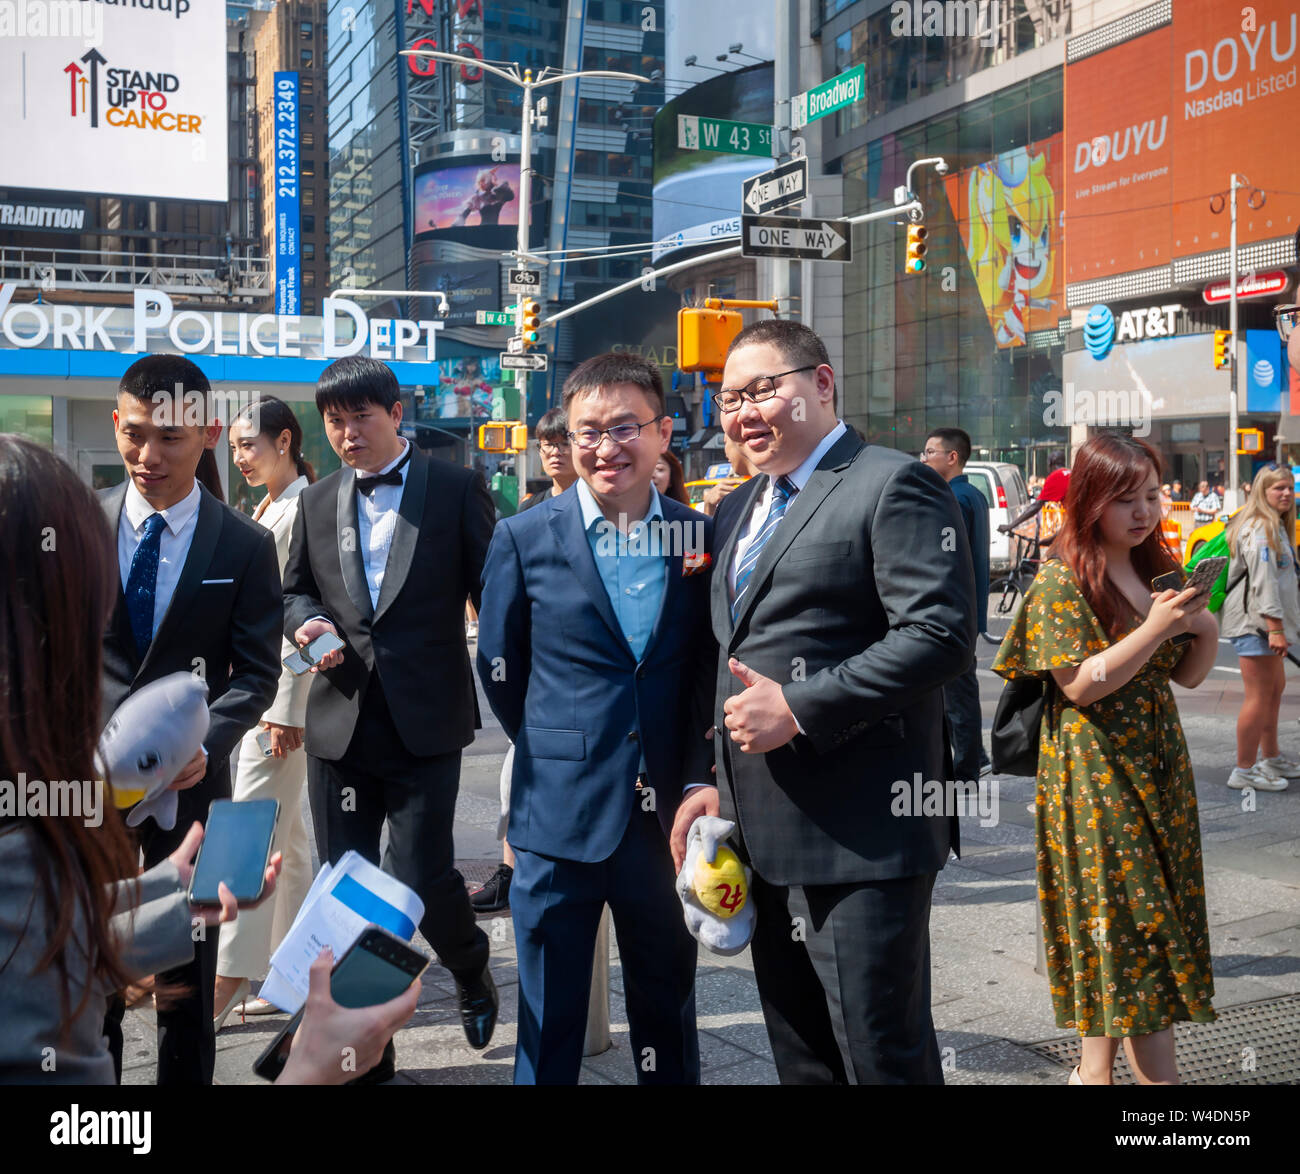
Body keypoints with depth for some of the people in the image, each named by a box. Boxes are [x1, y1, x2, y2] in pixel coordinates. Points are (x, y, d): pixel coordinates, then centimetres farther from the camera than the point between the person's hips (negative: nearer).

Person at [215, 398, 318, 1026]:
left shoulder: (304, 509, -13)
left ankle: (230, 980, -3)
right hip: (248, 685, 10)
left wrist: (285, 710, -20)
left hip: (278, 690, -10)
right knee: (286, 837, 13)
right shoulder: (264, 510, 17)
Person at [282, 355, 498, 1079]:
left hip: (425, 720, -4)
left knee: (421, 879, -8)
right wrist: (307, 623, -1)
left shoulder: (457, 489, 0)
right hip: (340, 719, 4)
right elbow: (295, 590, 22)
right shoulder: (317, 503, 12)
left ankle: (472, 969, 27)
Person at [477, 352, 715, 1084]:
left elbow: (712, 670, 5)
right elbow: (501, 669, 6)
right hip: (560, 814, -1)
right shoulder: (524, 540, -2)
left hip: (669, 816, 2)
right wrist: (555, 752, 8)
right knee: (550, 1026, 10)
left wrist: (696, 779, -3)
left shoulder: (702, 537, 2)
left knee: (669, 1022, 16)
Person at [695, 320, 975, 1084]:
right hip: (765, 838, 9)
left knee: (883, 1056, 1)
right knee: (800, 1058, 19)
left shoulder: (894, 486, -9)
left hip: (860, 838, -8)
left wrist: (798, 707, -21)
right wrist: (714, 782, 14)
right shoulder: (740, 509, 18)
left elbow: (942, 634, -20)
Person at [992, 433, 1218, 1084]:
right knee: (1117, 905, -4)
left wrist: (1205, 629, -8)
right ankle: (1157, 1067, 5)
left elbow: (1188, 676, 12)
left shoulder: (1157, 569, 9)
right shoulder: (1062, 581, -11)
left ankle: (1098, 1062, 19)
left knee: (1155, 903, 8)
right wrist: (1157, 627, -23)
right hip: (1095, 771, -7)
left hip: (1157, 762, 7)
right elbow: (1081, 685, -18)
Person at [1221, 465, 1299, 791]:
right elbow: (1263, 582, -22)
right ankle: (1244, 771, -3)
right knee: (1259, 696, -9)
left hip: (1262, 622, 11)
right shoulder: (1260, 529, -14)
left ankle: (1271, 758, 32)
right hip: (1254, 621, -11)